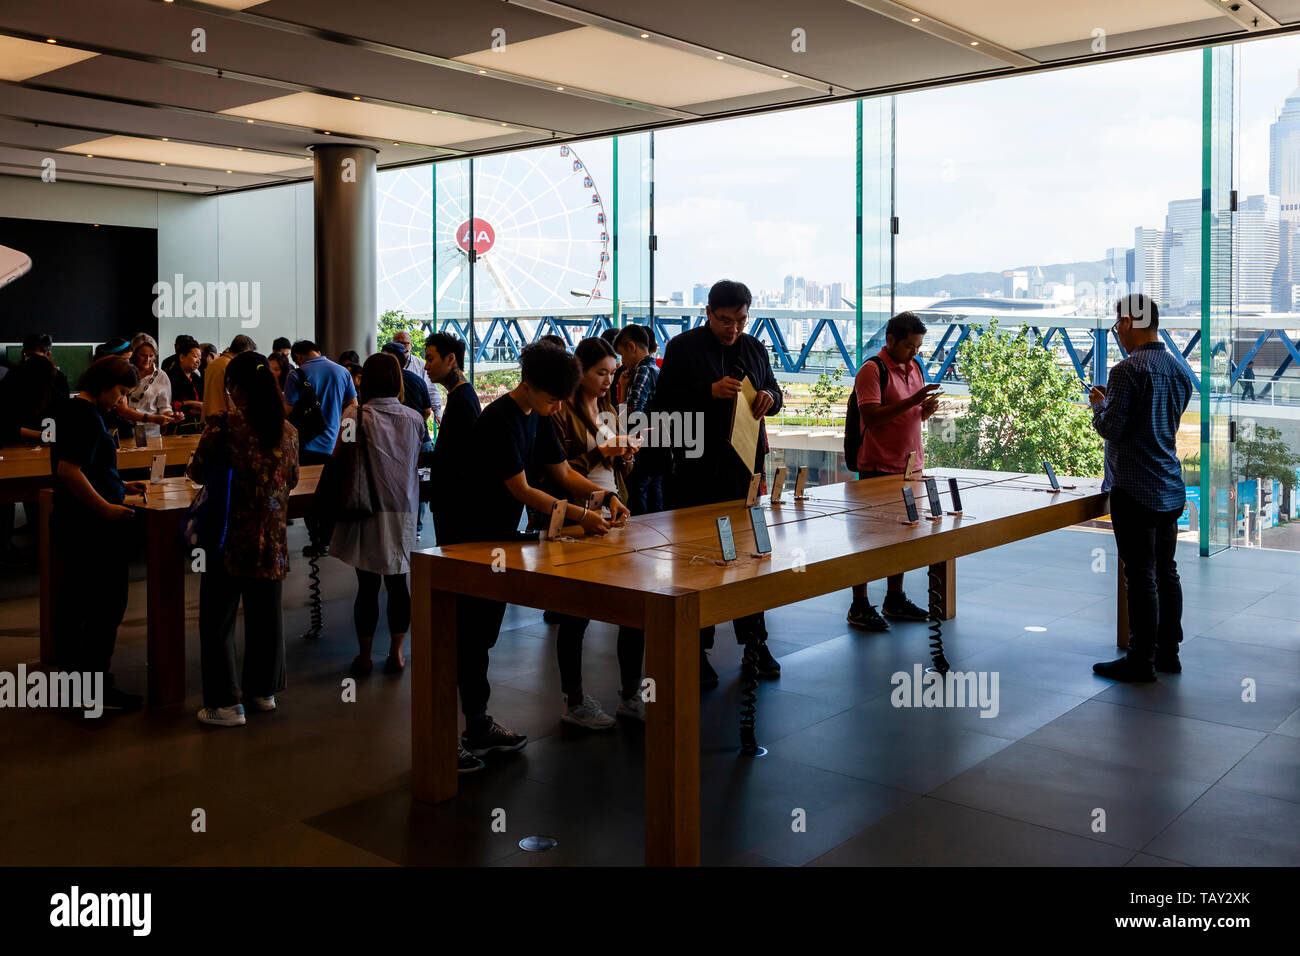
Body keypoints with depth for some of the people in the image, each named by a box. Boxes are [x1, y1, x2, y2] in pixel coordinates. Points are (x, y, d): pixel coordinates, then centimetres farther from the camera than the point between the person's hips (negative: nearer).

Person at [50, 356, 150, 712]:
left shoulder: (70, 410, 14)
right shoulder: (88, 417, -18)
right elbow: (68, 470, -26)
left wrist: (120, 485, 16)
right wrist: (106, 507, -21)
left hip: (69, 520, 10)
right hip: (90, 525, -10)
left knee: (75, 601, 17)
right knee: (108, 602, -3)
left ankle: (69, 673, 27)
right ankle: (98, 687, 2)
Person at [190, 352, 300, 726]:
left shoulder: (222, 425, -13)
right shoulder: (288, 431, 0)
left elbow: (198, 473, -3)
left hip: (229, 535, -4)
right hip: (272, 537, 5)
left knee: (218, 618, 6)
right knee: (265, 614, 17)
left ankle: (226, 703, 8)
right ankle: (263, 689, 28)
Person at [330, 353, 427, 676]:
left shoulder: (356, 416, -12)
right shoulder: (414, 418, -1)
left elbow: (338, 457, -5)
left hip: (368, 513, -2)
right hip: (403, 510, 3)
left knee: (367, 585, 5)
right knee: (397, 583, 11)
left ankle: (364, 656, 14)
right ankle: (396, 654, 17)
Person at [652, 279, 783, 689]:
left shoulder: (754, 348, 14)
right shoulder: (683, 347, -3)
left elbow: (772, 390, 24)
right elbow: (664, 400, -7)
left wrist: (770, 397, -1)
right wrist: (710, 391, -20)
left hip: (746, 466, 5)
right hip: (698, 469, -5)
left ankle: (755, 641, 20)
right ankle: (697, 649, 9)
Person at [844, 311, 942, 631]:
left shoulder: (915, 367, 14)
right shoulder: (872, 370, -11)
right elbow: (871, 416, -21)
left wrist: (928, 408, -1)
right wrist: (911, 401, -26)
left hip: (908, 465, 8)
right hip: (878, 467, -8)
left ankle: (895, 599, 24)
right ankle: (859, 606, 3)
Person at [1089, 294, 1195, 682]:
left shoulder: (1128, 370, -16)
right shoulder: (1180, 371, 11)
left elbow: (1110, 429, -17)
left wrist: (1098, 403, 3)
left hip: (1135, 490, -8)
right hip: (1171, 489, 8)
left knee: (1141, 577, -2)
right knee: (1166, 572, 14)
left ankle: (1141, 660, 5)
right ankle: (1168, 652, 22)